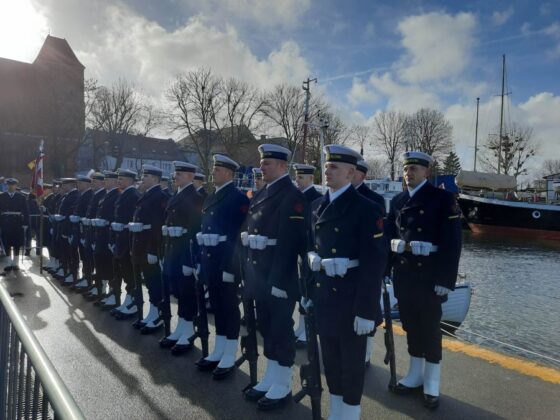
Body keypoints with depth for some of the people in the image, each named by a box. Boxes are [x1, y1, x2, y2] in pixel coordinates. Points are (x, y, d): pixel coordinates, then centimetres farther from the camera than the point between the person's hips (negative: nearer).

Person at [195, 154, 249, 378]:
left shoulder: (239, 198, -10)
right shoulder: (210, 198, 15)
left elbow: (240, 233, -16)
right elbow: (204, 230, 14)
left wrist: (231, 264, -20)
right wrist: (201, 260, 10)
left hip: (227, 262, -8)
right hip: (210, 261, 8)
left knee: (230, 308, 3)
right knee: (217, 307, 16)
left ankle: (229, 358, 15)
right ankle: (218, 352, 28)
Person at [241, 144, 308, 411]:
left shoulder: (293, 196, -13)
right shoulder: (261, 195, 14)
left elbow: (291, 241, -20)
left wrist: (279, 279, -24)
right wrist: (250, 270, 13)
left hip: (280, 277, -8)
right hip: (260, 275, 8)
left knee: (281, 330, 4)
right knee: (266, 328, 17)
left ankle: (283, 387, 20)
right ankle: (270, 379, 33)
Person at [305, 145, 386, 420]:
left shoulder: (366, 209, -14)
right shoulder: (317, 206, 7)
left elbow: (374, 263, -16)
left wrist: (367, 310, -17)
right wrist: (307, 291, 5)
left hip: (351, 299, -6)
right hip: (323, 296, 6)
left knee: (352, 362, 12)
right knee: (330, 359, 20)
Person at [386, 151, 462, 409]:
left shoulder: (443, 199, -7)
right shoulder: (397, 201, 8)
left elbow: (452, 242, -11)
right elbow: (388, 237, 9)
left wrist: (445, 280, -16)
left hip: (429, 276, -4)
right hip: (403, 275, 5)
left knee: (430, 328, 7)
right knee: (411, 325, 14)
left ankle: (431, 384, 22)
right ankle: (415, 375, 31)